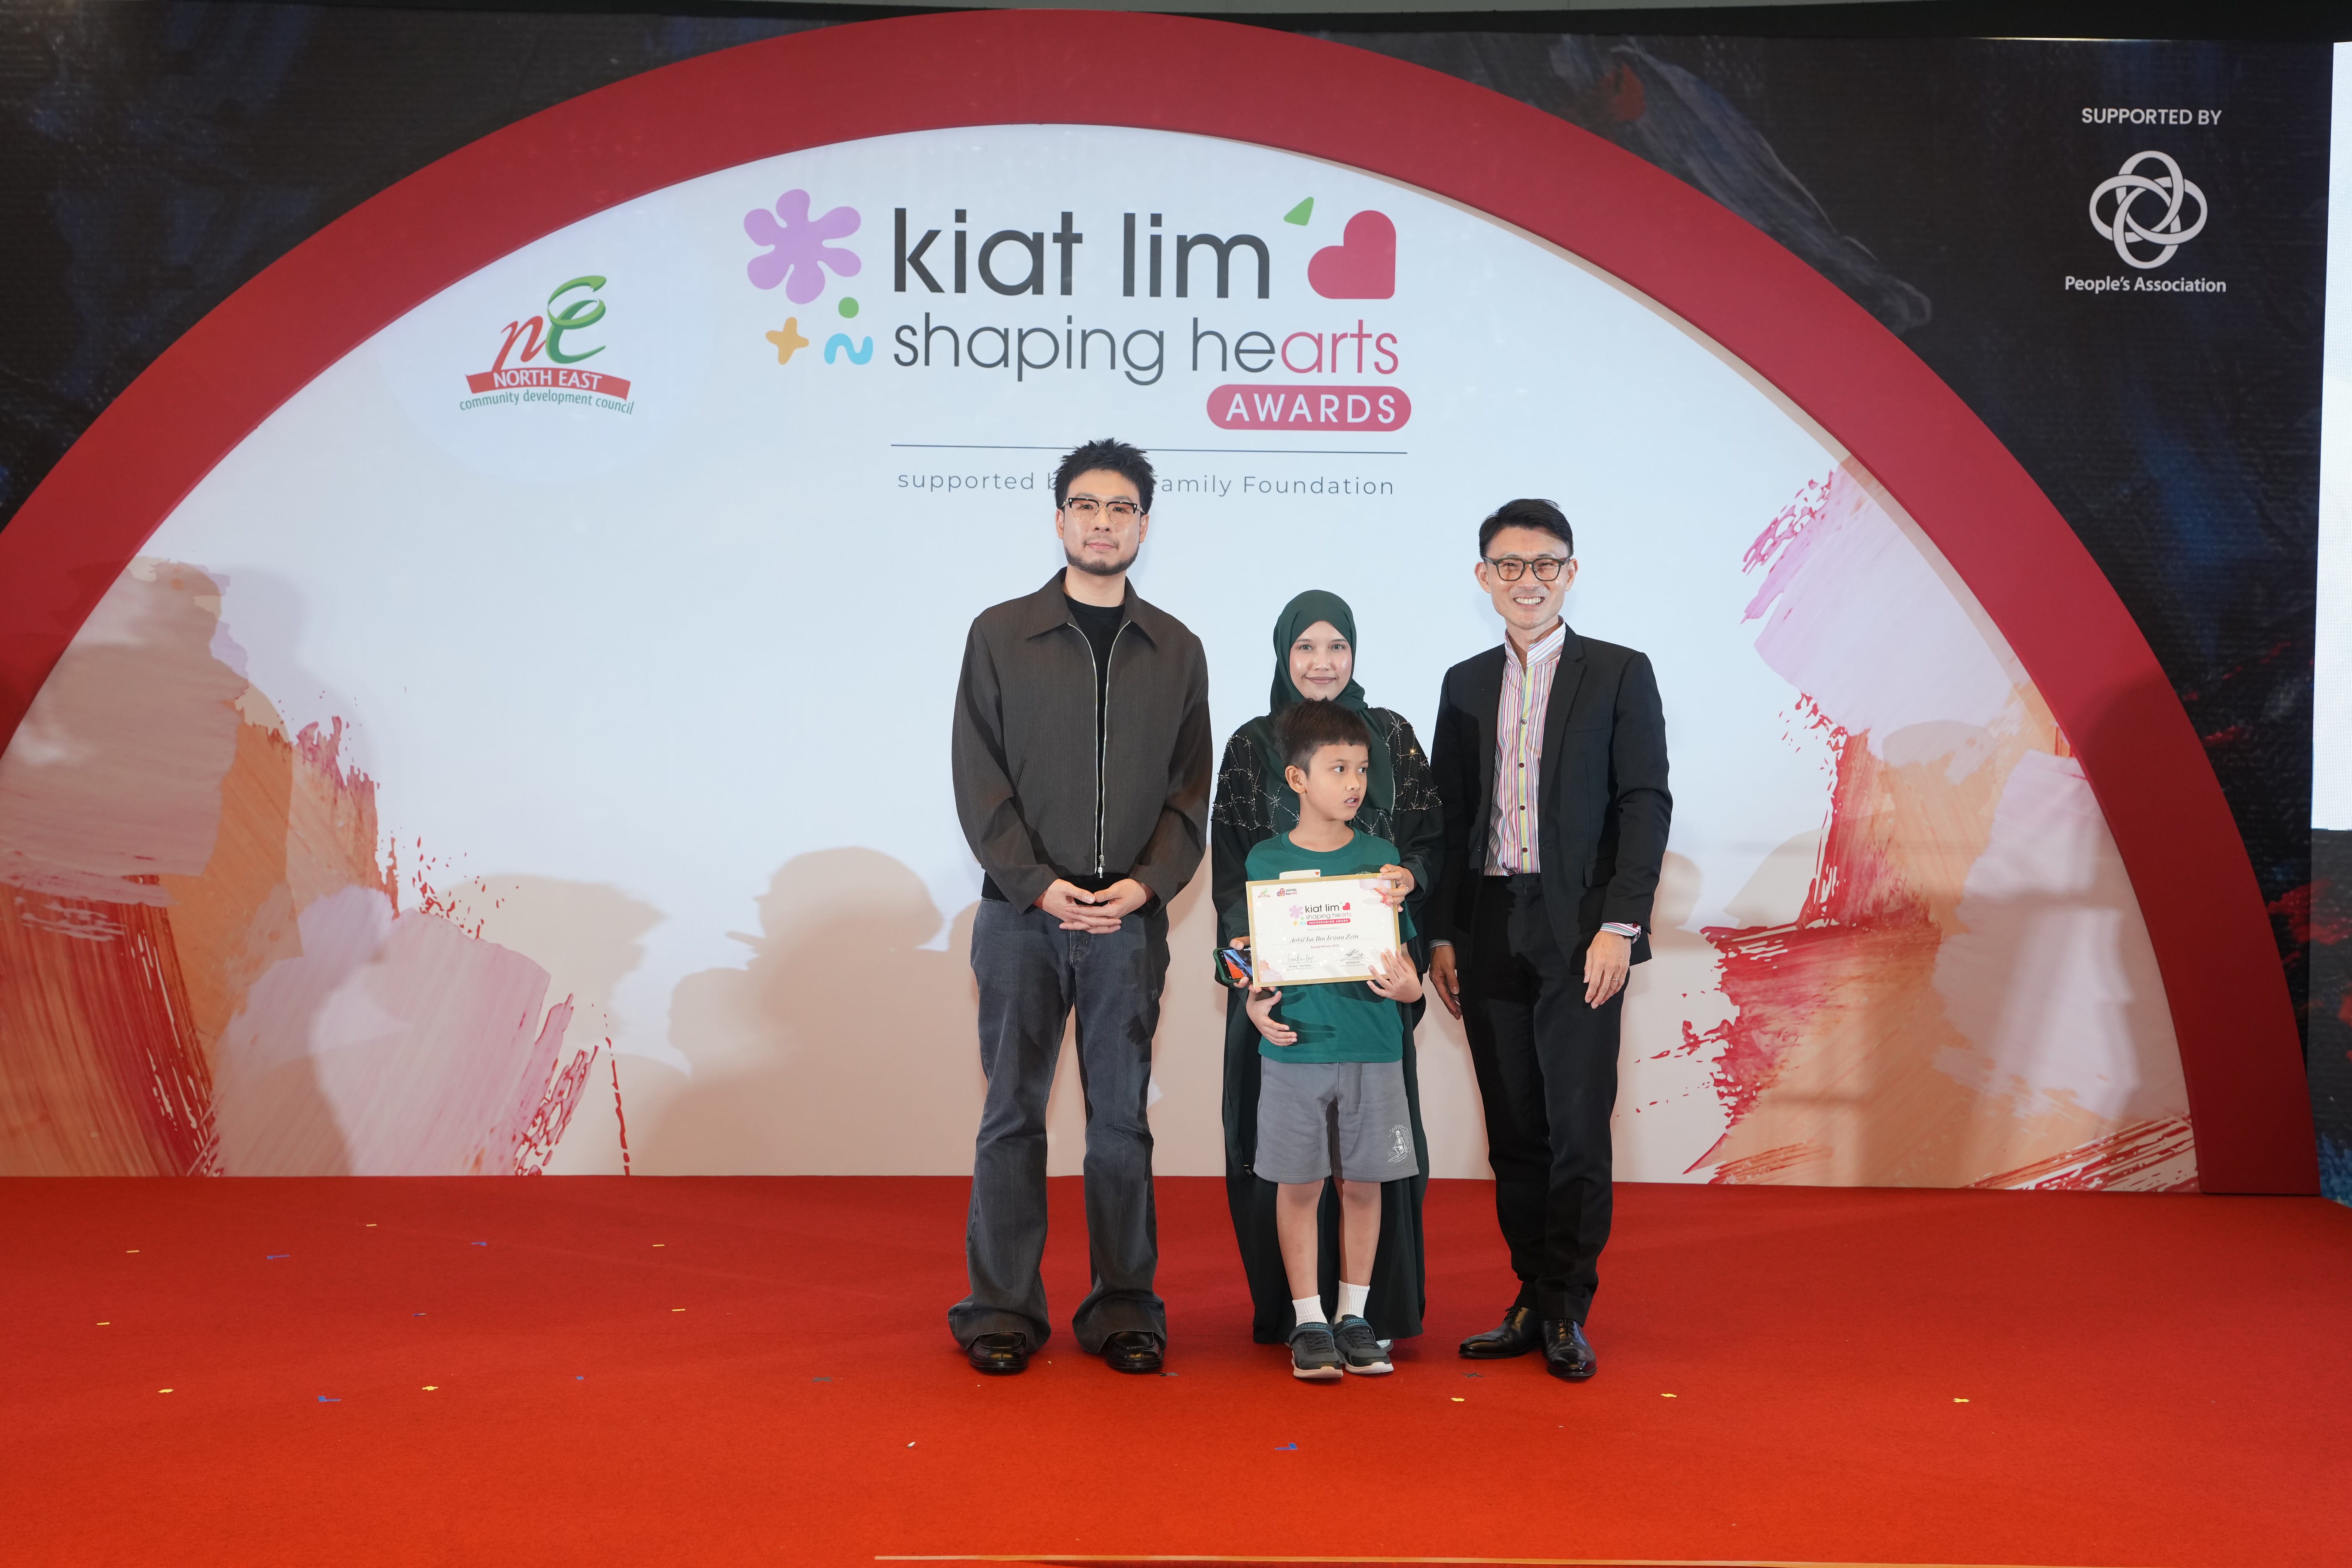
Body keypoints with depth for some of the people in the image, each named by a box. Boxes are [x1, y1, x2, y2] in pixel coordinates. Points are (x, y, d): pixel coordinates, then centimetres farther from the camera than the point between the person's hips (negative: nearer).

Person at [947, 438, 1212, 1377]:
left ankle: (1124, 1308, 14)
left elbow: (1191, 789, 7)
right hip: (1022, 913, -1)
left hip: (1130, 920, 1)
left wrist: (1147, 883, -8)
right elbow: (979, 779, 0)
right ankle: (1002, 1308, 12)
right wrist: (1037, 882, -10)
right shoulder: (1001, 635, 5)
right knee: (1012, 1113, 3)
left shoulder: (1176, 650, 10)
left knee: (1122, 1116, 5)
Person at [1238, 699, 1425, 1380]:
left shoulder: (1380, 856, 4)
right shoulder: (1267, 860, 2)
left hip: (1372, 1049, 1)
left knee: (1363, 1183, 7)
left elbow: (1405, 961, 5)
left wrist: (1404, 985, -16)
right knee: (1298, 1184, 3)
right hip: (1294, 1049, -1)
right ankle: (1308, 1321, 15)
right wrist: (1257, 1005, -11)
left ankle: (1354, 1317, 20)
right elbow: (1254, 959, 7)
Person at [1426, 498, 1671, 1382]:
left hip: (1579, 935, -4)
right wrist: (1442, 933, 6)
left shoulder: (1620, 675, 2)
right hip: (1490, 935, 4)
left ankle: (1568, 1313, 8)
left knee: (1579, 1127, -3)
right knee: (1514, 1132, 8)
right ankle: (1533, 1303, 18)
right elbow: (1448, 816, 13)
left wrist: (1620, 925, -13)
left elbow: (1645, 805, -4)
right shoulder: (1465, 684, 14)